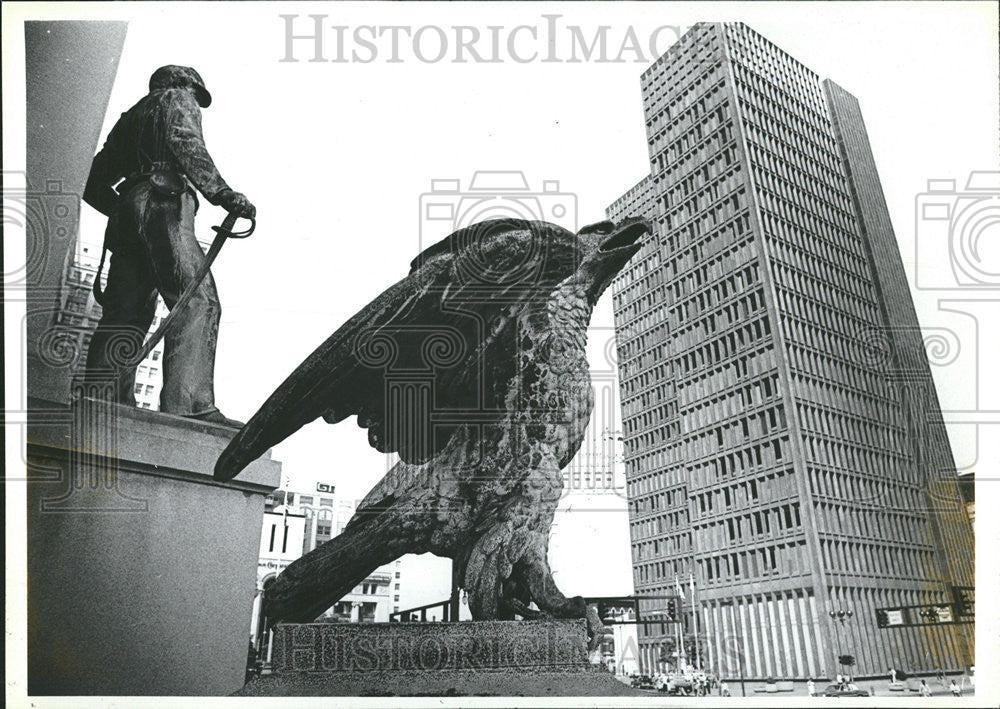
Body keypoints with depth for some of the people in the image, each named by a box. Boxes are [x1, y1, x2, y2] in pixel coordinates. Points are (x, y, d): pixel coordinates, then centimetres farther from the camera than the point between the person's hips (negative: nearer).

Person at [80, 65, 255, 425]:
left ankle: (99, 403, -2)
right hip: (162, 206, -8)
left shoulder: (129, 116, 36)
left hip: (124, 215, 9)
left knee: (126, 311, 5)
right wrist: (221, 192, -18)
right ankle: (187, 403, -30)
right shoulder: (178, 100, 15)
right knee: (198, 301, -18)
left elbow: (94, 185, 29)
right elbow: (185, 143, -9)